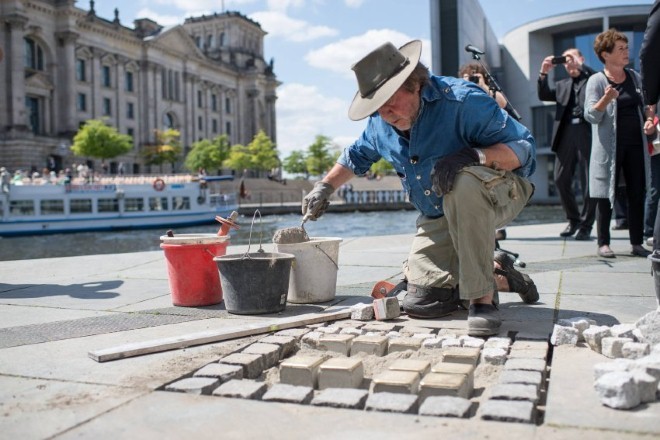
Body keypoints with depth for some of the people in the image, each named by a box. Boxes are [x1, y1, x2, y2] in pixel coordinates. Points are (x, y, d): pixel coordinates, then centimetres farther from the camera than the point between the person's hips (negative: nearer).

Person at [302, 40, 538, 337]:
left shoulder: (461, 100, -24)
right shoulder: (380, 124, -2)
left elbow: (524, 148, -24)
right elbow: (356, 156, 20)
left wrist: (473, 155, -40)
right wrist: (324, 187, 12)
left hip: (499, 194, -6)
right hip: (440, 218, 6)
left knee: (463, 183, -43)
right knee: (420, 301, -5)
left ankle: (483, 297, -32)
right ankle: (501, 277, 15)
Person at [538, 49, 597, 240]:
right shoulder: (562, 85, 24)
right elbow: (543, 95, 11)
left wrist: (580, 65, -8)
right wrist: (543, 73, 1)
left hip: (587, 134, -4)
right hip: (566, 134, 5)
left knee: (588, 181, -3)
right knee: (561, 179, 3)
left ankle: (586, 225, 5)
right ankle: (573, 220, 19)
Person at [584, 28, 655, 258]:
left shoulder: (634, 76, 12)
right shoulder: (596, 81, -5)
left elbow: (643, 107, 22)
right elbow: (591, 116, -14)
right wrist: (606, 99, -29)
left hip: (636, 144, 5)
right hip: (610, 146, -5)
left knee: (637, 193, 5)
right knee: (607, 196, 0)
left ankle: (637, 243, 13)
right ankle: (603, 243, 9)